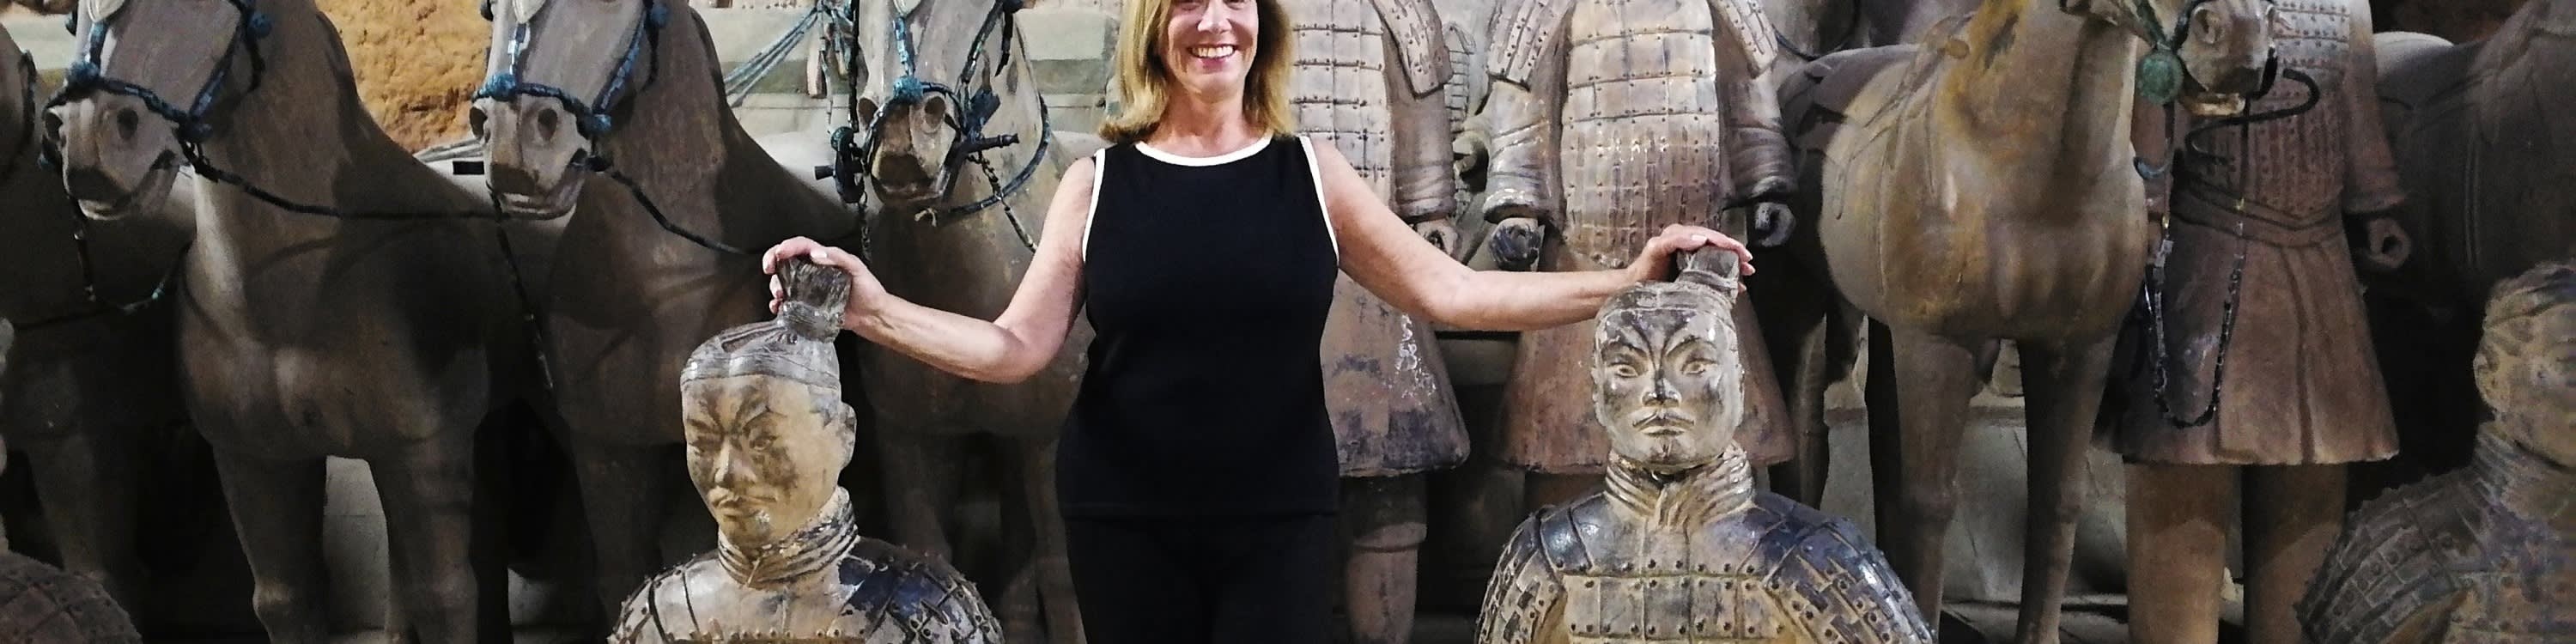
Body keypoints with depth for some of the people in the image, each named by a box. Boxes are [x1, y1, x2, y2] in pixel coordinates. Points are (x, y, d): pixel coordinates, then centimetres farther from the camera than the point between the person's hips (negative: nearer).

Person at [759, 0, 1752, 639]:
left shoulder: (1311, 174, 2)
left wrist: (1629, 279, -9)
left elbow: (1451, 293, -1)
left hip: (1279, 518, 0)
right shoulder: (1099, 182, 1)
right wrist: (873, 309, -19)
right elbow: (1016, 346, -4)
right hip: (1125, 519, 0)